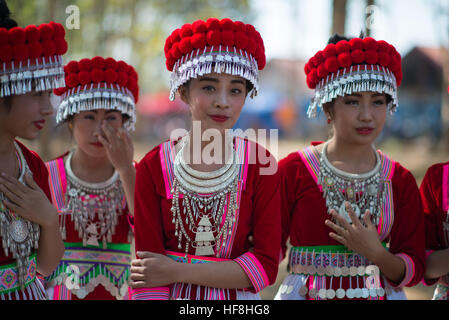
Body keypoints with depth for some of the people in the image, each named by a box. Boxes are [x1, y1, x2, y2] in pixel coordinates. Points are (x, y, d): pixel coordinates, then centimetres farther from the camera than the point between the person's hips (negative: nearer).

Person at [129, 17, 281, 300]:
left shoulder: (262, 165, -8)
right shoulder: (153, 167, -9)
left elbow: (267, 266, -12)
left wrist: (178, 271, -16)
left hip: (237, 297, 0)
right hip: (171, 297, 0)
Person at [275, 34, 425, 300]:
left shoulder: (400, 180, -2)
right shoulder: (293, 171, -9)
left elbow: (413, 271, -3)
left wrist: (375, 252, -18)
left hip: (380, 293, 2)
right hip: (306, 293, -2)